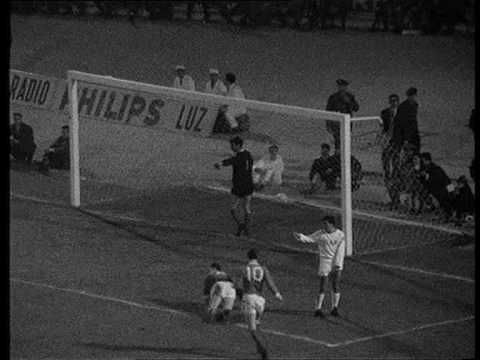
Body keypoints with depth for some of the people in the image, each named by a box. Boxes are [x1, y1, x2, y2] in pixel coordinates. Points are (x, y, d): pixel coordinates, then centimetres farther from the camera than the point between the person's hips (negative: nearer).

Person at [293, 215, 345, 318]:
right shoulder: (320, 234, 1)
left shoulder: (340, 235, -1)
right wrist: (300, 236, -23)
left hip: (337, 263, 1)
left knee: (336, 286, 2)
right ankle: (318, 309, -3)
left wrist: (337, 264, -10)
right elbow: (309, 239, -4)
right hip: (324, 262, -1)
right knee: (323, 286, -6)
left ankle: (334, 308, 13)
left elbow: (340, 251, -4)